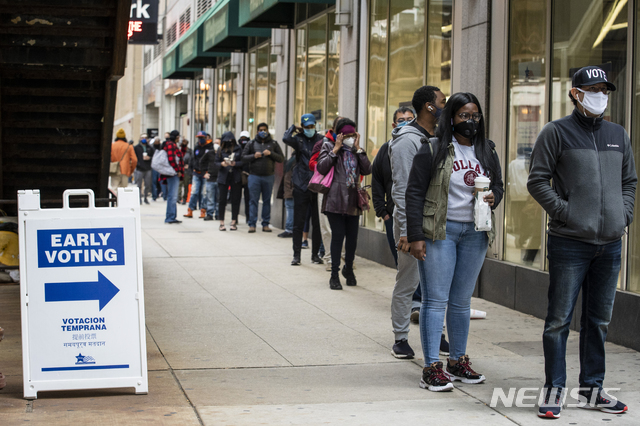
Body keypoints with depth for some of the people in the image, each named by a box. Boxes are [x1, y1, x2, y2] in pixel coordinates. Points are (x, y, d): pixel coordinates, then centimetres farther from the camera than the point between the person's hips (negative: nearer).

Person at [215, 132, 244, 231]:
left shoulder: (238, 149, 3)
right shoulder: (221, 150, 7)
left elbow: (243, 162, -1)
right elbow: (216, 162, 6)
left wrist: (235, 163, -18)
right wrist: (222, 164, -14)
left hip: (236, 177, -1)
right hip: (223, 177, 1)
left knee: (235, 200, 2)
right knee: (222, 200, 0)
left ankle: (234, 222, 10)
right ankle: (221, 222, 8)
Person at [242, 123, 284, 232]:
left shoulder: (273, 144, 10)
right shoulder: (252, 144, 9)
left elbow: (281, 158, 5)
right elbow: (243, 157, 7)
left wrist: (271, 153, -11)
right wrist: (254, 156, -10)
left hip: (268, 177, 1)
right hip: (254, 176, -1)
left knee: (267, 201, 4)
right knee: (253, 200, -3)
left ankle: (266, 224, 10)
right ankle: (252, 224, -1)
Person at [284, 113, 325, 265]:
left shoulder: (321, 139, 6)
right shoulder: (298, 139, 3)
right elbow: (286, 139, -18)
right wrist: (294, 127, -2)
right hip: (301, 186, -1)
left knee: (317, 223, 6)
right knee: (298, 223, 2)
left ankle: (315, 254, 16)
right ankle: (296, 255, 9)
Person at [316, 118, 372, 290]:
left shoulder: (356, 150, 15)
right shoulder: (329, 146, 4)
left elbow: (367, 170, 0)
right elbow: (321, 168, -10)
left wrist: (358, 149, -3)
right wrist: (335, 150, -9)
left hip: (353, 200, 4)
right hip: (335, 199, -4)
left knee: (352, 237, 6)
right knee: (338, 235, -7)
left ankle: (348, 269, 29)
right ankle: (334, 274, 2)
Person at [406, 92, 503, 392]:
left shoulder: (487, 151, 11)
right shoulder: (433, 150, -5)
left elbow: (498, 184, 22)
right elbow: (414, 193, -6)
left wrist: (494, 196, -4)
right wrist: (415, 237, -12)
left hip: (474, 233, 5)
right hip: (439, 232, -5)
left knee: (462, 300, 12)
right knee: (435, 300, -4)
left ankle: (458, 361, 22)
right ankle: (431, 368, -3)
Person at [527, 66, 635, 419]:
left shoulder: (618, 134, 14)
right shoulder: (556, 132, -1)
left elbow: (629, 181, 23)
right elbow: (537, 181, -4)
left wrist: (624, 214, 7)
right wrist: (564, 211, -13)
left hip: (610, 244, 5)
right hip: (569, 242, -5)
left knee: (599, 319, 11)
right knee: (559, 319, -3)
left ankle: (592, 390, 21)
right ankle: (554, 390, 6)